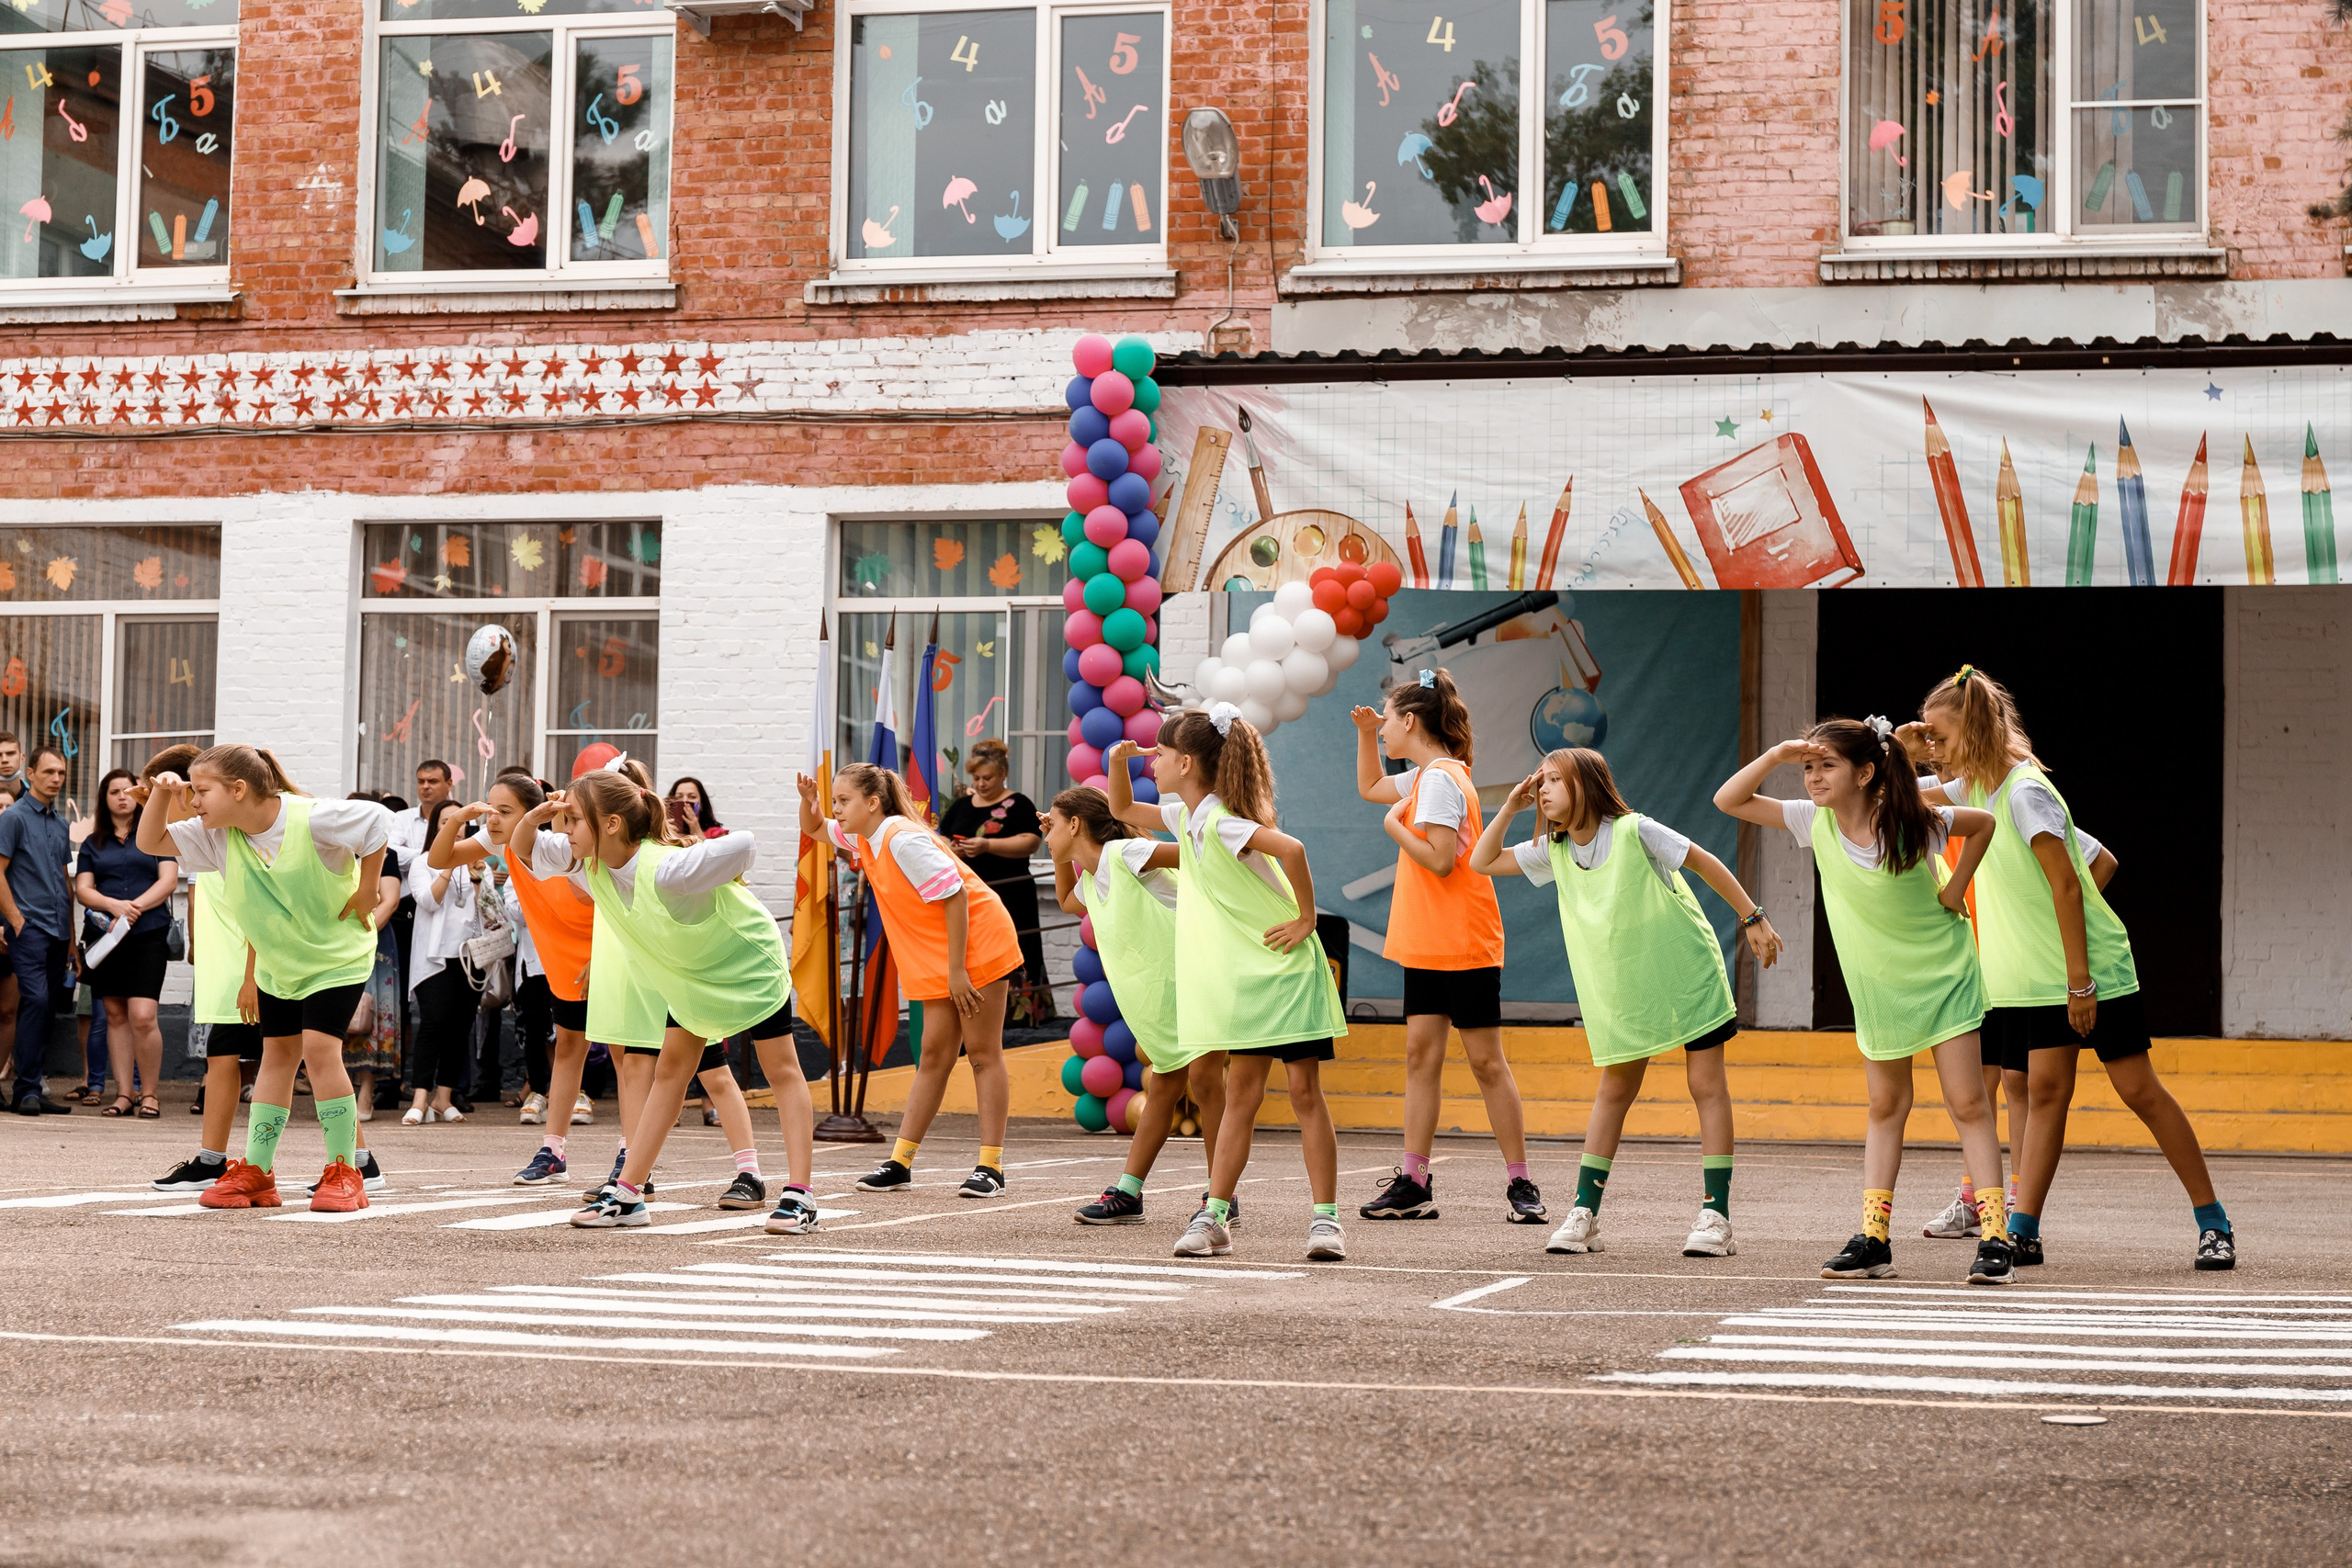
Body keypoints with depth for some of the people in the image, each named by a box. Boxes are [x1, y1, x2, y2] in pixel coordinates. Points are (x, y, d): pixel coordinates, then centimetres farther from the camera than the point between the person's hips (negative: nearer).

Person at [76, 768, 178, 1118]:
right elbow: (83, 889, 7)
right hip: (106, 937, 3)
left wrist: (134, 908, -13)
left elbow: (168, 881, 0)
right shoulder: (93, 843, 15)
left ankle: (150, 1094, -5)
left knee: (142, 1016, -14)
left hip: (148, 934, -3)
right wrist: (114, 906, -12)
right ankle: (123, 1093, 6)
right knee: (115, 1016, 3)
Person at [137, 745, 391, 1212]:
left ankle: (344, 1174, -10)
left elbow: (378, 821, -17)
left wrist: (365, 893, -14)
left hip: (337, 958, -6)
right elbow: (151, 842, -2)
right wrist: (162, 792, -19)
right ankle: (255, 1173, 13)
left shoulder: (310, 820, -26)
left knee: (320, 1049, -17)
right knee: (276, 1054, 9)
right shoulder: (217, 835, -8)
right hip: (277, 965, 6)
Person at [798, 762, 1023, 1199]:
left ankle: (991, 1166, -4)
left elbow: (955, 896, -23)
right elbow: (814, 828, 24)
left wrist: (957, 969, -22)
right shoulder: (862, 838, 5)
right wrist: (808, 801, -1)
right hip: (935, 960, 9)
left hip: (976, 946, -9)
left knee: (983, 1052, -5)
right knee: (935, 1055, 8)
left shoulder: (903, 839, -23)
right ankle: (900, 1163, 6)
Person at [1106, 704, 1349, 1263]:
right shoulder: (1185, 817, 8)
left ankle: (1325, 1218, -2)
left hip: (1286, 969, -8)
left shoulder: (1219, 821, -20)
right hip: (1244, 978, 8)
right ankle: (1214, 1216, 6)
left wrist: (1306, 920, -23)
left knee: (1305, 1092, -5)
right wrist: (1117, 762, 7)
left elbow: (1291, 849, -33)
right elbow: (1123, 810, 25)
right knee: (1241, 1095, 7)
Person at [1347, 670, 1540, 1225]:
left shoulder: (1440, 779, -15)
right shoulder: (1427, 775, 14)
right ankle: (1414, 1184, 4)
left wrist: (1395, 825, -10)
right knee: (1421, 1055, 4)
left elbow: (1440, 859, -23)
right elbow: (1370, 788, 33)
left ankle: (1520, 1184, 2)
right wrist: (1365, 734, 19)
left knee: (1486, 1061, -4)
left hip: (1464, 945, -9)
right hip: (1426, 944, 9)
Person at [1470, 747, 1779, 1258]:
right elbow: (1483, 862, 8)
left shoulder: (1633, 831, -16)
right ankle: (1584, 1215, 7)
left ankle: (1716, 1216, -2)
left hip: (1686, 970, -5)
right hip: (1621, 991, 5)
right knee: (1615, 1090, 7)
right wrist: (1511, 807, -2)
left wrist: (1752, 918, -7)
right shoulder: (1553, 851, 1)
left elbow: (1704, 863, -8)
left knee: (1707, 1085, -3)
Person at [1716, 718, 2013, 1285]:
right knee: (1886, 1107, 9)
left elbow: (1984, 822, -1)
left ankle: (1994, 1239, -8)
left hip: (1942, 974, -4)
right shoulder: (1814, 822, -10)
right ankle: (1873, 1240, 10)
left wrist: (1955, 890, -8)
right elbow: (1728, 800, -11)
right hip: (1875, 984, 4)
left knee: (1968, 1103, -6)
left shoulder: (1915, 824, -19)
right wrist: (1778, 754, -24)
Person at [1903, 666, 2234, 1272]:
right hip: (2036, 979, 7)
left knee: (2139, 1090, -2)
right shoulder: (1975, 787, 6)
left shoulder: (2025, 790, -19)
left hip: (2092, 969, -7)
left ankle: (2213, 1222, 7)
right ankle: (2023, 1233, -6)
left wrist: (2079, 981, -20)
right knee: (2045, 1091, -1)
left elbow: (2066, 885, -20)